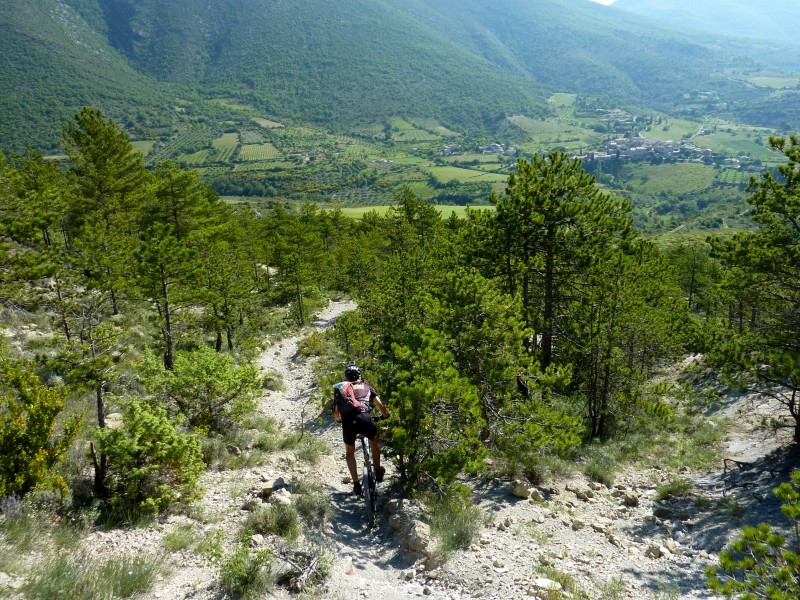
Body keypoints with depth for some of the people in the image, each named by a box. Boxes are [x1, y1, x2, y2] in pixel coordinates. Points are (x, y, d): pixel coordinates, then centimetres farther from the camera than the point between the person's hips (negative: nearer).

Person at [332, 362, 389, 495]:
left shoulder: (339, 388, 24)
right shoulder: (366, 386, 23)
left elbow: (336, 413, 20)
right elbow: (380, 404, 18)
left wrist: (339, 420, 42)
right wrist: (385, 415, 37)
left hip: (348, 421, 1)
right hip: (364, 418, 0)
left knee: (349, 452, 25)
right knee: (375, 441, 32)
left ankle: (356, 484, 18)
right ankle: (378, 471, 37)